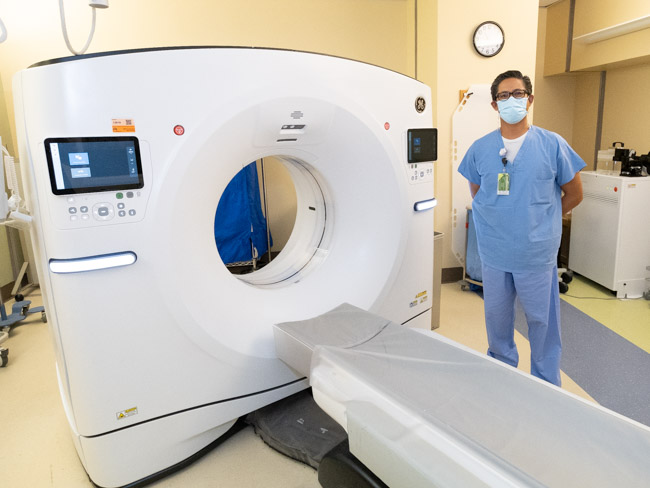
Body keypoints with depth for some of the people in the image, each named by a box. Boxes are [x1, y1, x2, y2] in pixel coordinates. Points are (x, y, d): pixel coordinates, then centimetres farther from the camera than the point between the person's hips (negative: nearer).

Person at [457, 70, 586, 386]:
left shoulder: (553, 145, -5)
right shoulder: (480, 149, 0)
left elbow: (574, 194, 5)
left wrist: (539, 221, 6)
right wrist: (500, 220, 7)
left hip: (537, 254, -2)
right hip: (494, 254, 2)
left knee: (542, 320, 11)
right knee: (497, 316, 18)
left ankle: (547, 386, 32)